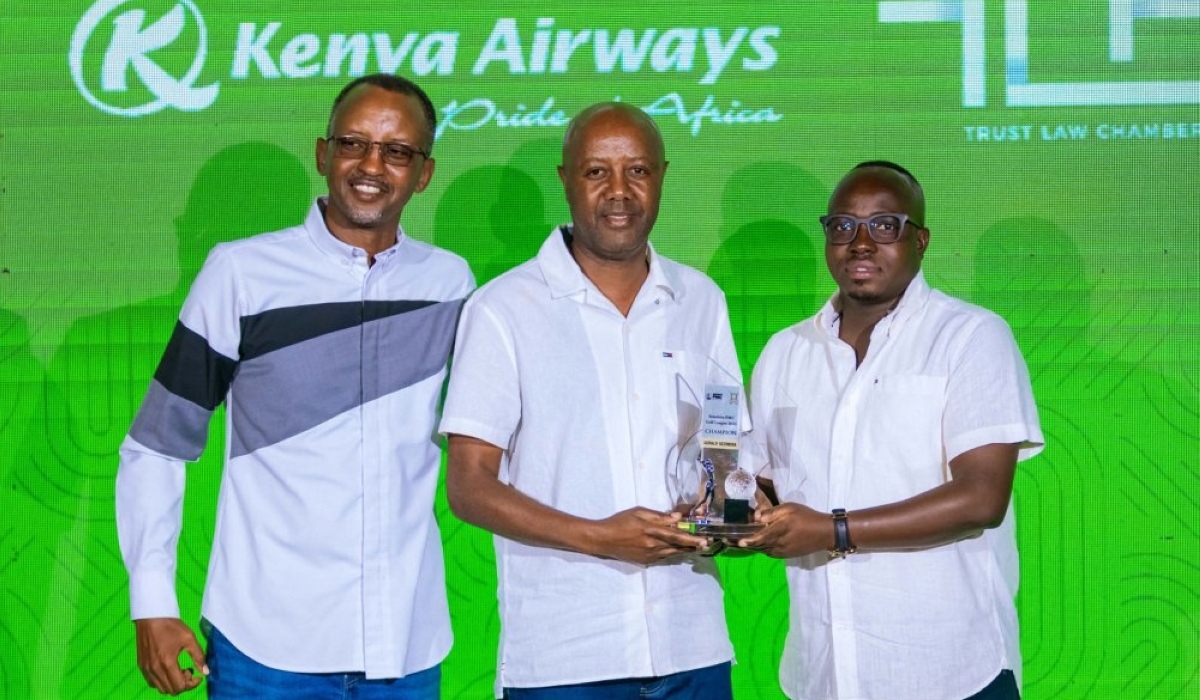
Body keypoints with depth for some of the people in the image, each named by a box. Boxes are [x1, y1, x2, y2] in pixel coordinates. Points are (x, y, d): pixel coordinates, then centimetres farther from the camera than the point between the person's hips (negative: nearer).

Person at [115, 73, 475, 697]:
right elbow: (156, 446, 2)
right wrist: (152, 605, -3)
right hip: (266, 643, -2)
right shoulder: (242, 272, -3)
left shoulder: (450, 283, 5)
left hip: (408, 646, 3)